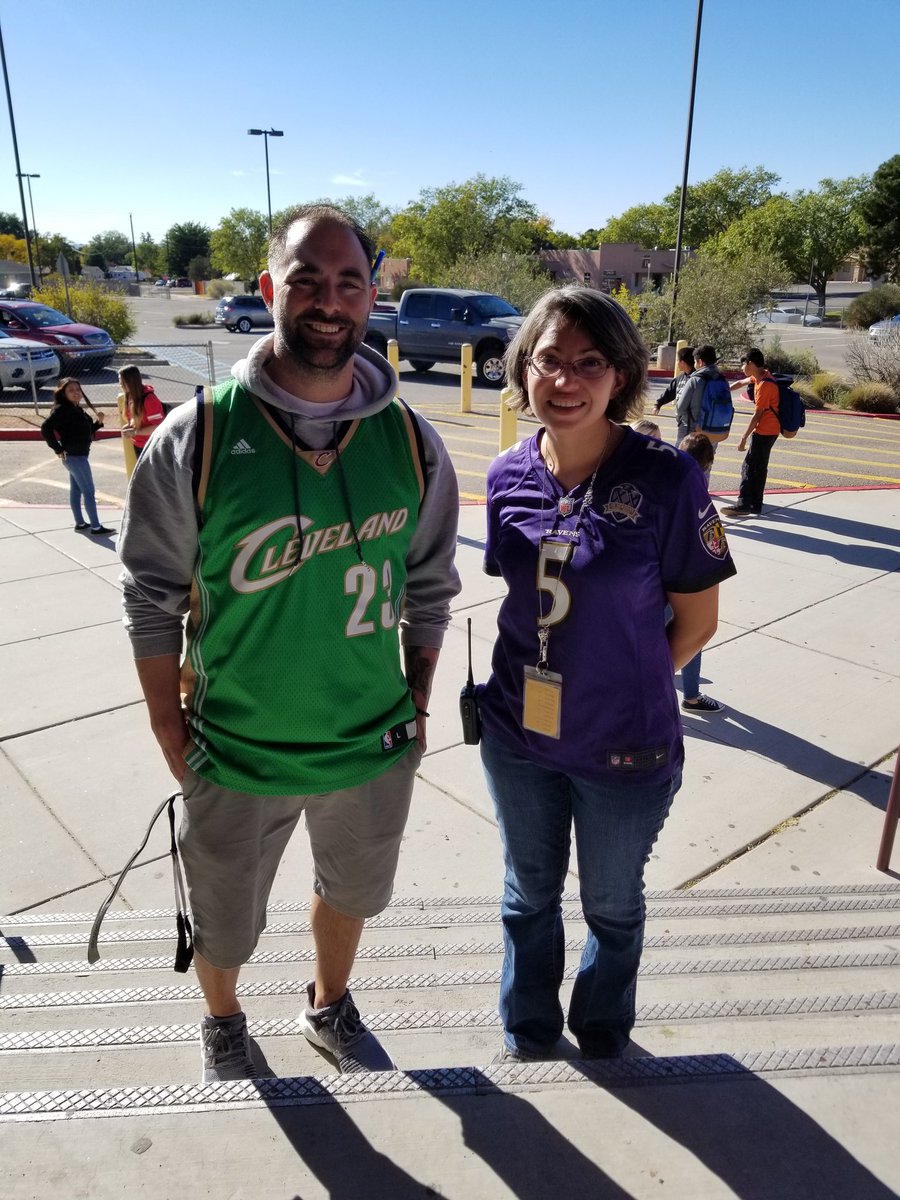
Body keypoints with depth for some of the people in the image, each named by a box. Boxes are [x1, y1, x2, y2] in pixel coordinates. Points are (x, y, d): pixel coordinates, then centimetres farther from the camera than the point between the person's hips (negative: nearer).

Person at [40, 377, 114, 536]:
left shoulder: (76, 409, 11)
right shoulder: (61, 409, -17)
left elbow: (87, 431, 16)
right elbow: (46, 428, -25)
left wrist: (98, 422, -2)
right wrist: (58, 449, -20)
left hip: (77, 456, 10)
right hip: (75, 457, -10)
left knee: (76, 490, 16)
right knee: (89, 492, -5)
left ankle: (80, 523, 26)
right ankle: (96, 527, 0)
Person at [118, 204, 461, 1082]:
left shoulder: (411, 443, -8)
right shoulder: (195, 438, -15)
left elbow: (429, 589, 2)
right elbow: (153, 600, -7)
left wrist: (417, 705, 3)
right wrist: (173, 737, -5)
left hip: (375, 747, 2)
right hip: (235, 755, -2)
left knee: (350, 893, 26)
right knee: (222, 928, 20)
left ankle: (329, 1010, 58)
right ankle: (223, 1028, 55)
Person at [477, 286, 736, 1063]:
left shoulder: (666, 478, -18)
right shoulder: (509, 476, -6)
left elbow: (698, 618, -9)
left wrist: (621, 688, -2)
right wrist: (543, 677, 2)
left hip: (625, 749, -3)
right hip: (518, 736, 3)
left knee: (611, 906, 21)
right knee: (530, 895, 23)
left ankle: (603, 1040, 51)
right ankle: (528, 1039, 51)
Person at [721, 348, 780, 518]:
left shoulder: (764, 385, -21)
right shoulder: (761, 376, 6)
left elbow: (757, 415, -21)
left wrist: (744, 438, -19)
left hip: (764, 432, -10)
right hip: (769, 431, 10)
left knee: (749, 467, -7)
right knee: (759, 467, 12)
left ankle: (743, 504, -6)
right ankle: (755, 504, 17)